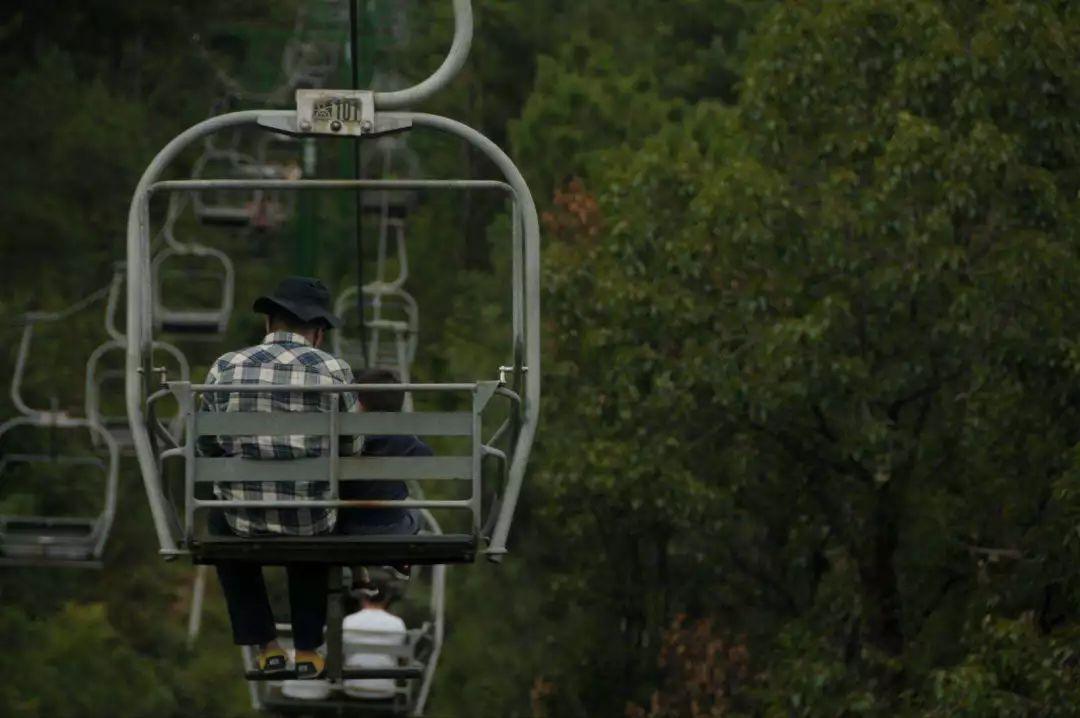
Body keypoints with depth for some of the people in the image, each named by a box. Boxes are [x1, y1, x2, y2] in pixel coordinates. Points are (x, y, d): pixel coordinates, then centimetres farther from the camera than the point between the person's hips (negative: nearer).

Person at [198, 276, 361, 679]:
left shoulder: (226, 368, -4)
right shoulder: (334, 371, -6)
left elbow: (206, 446, 7)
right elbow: (353, 449, 5)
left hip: (244, 522, 0)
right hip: (309, 523, 0)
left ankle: (266, 647, 33)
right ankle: (308, 651, 34)